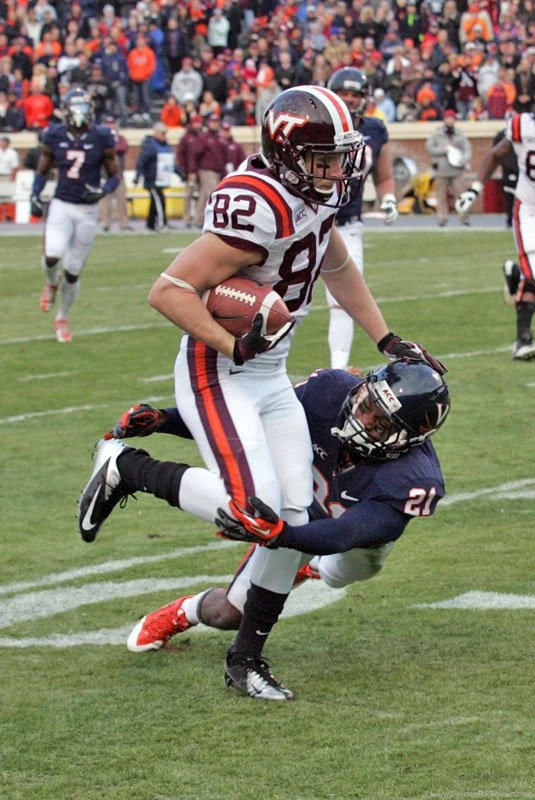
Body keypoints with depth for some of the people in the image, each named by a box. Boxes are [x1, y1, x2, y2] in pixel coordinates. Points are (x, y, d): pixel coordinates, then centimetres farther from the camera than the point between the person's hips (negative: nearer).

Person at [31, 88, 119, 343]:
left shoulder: (101, 138, -5)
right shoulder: (54, 136, -2)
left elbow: (114, 176, 4)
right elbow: (42, 171, 12)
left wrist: (102, 191, -16)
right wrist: (35, 196, -3)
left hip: (88, 210, 0)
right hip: (61, 205, 0)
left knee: (73, 271, 5)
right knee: (52, 254, -25)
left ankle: (62, 319, 27)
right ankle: (51, 282, 12)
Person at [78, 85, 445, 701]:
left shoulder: (314, 194, 2)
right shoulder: (258, 209, -26)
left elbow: (338, 268, 23)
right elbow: (168, 290, -26)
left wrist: (387, 341, 21)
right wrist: (234, 347, -33)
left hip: (271, 378, 9)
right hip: (217, 377, -9)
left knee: (293, 517, 3)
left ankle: (246, 656, 16)